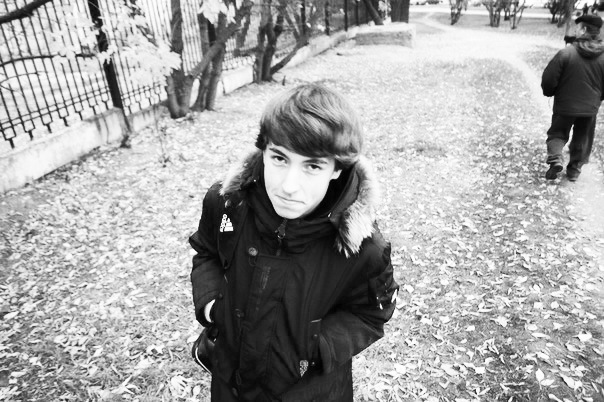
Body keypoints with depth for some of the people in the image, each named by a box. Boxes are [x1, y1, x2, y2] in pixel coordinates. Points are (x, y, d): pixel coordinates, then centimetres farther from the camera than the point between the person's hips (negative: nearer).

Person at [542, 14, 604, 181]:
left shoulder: (565, 53, -19)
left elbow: (548, 79, -16)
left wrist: (549, 92, 6)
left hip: (565, 106, -3)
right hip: (590, 109, 3)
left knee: (557, 133, 17)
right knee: (582, 140, 19)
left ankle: (556, 158, -7)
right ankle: (574, 170, 28)